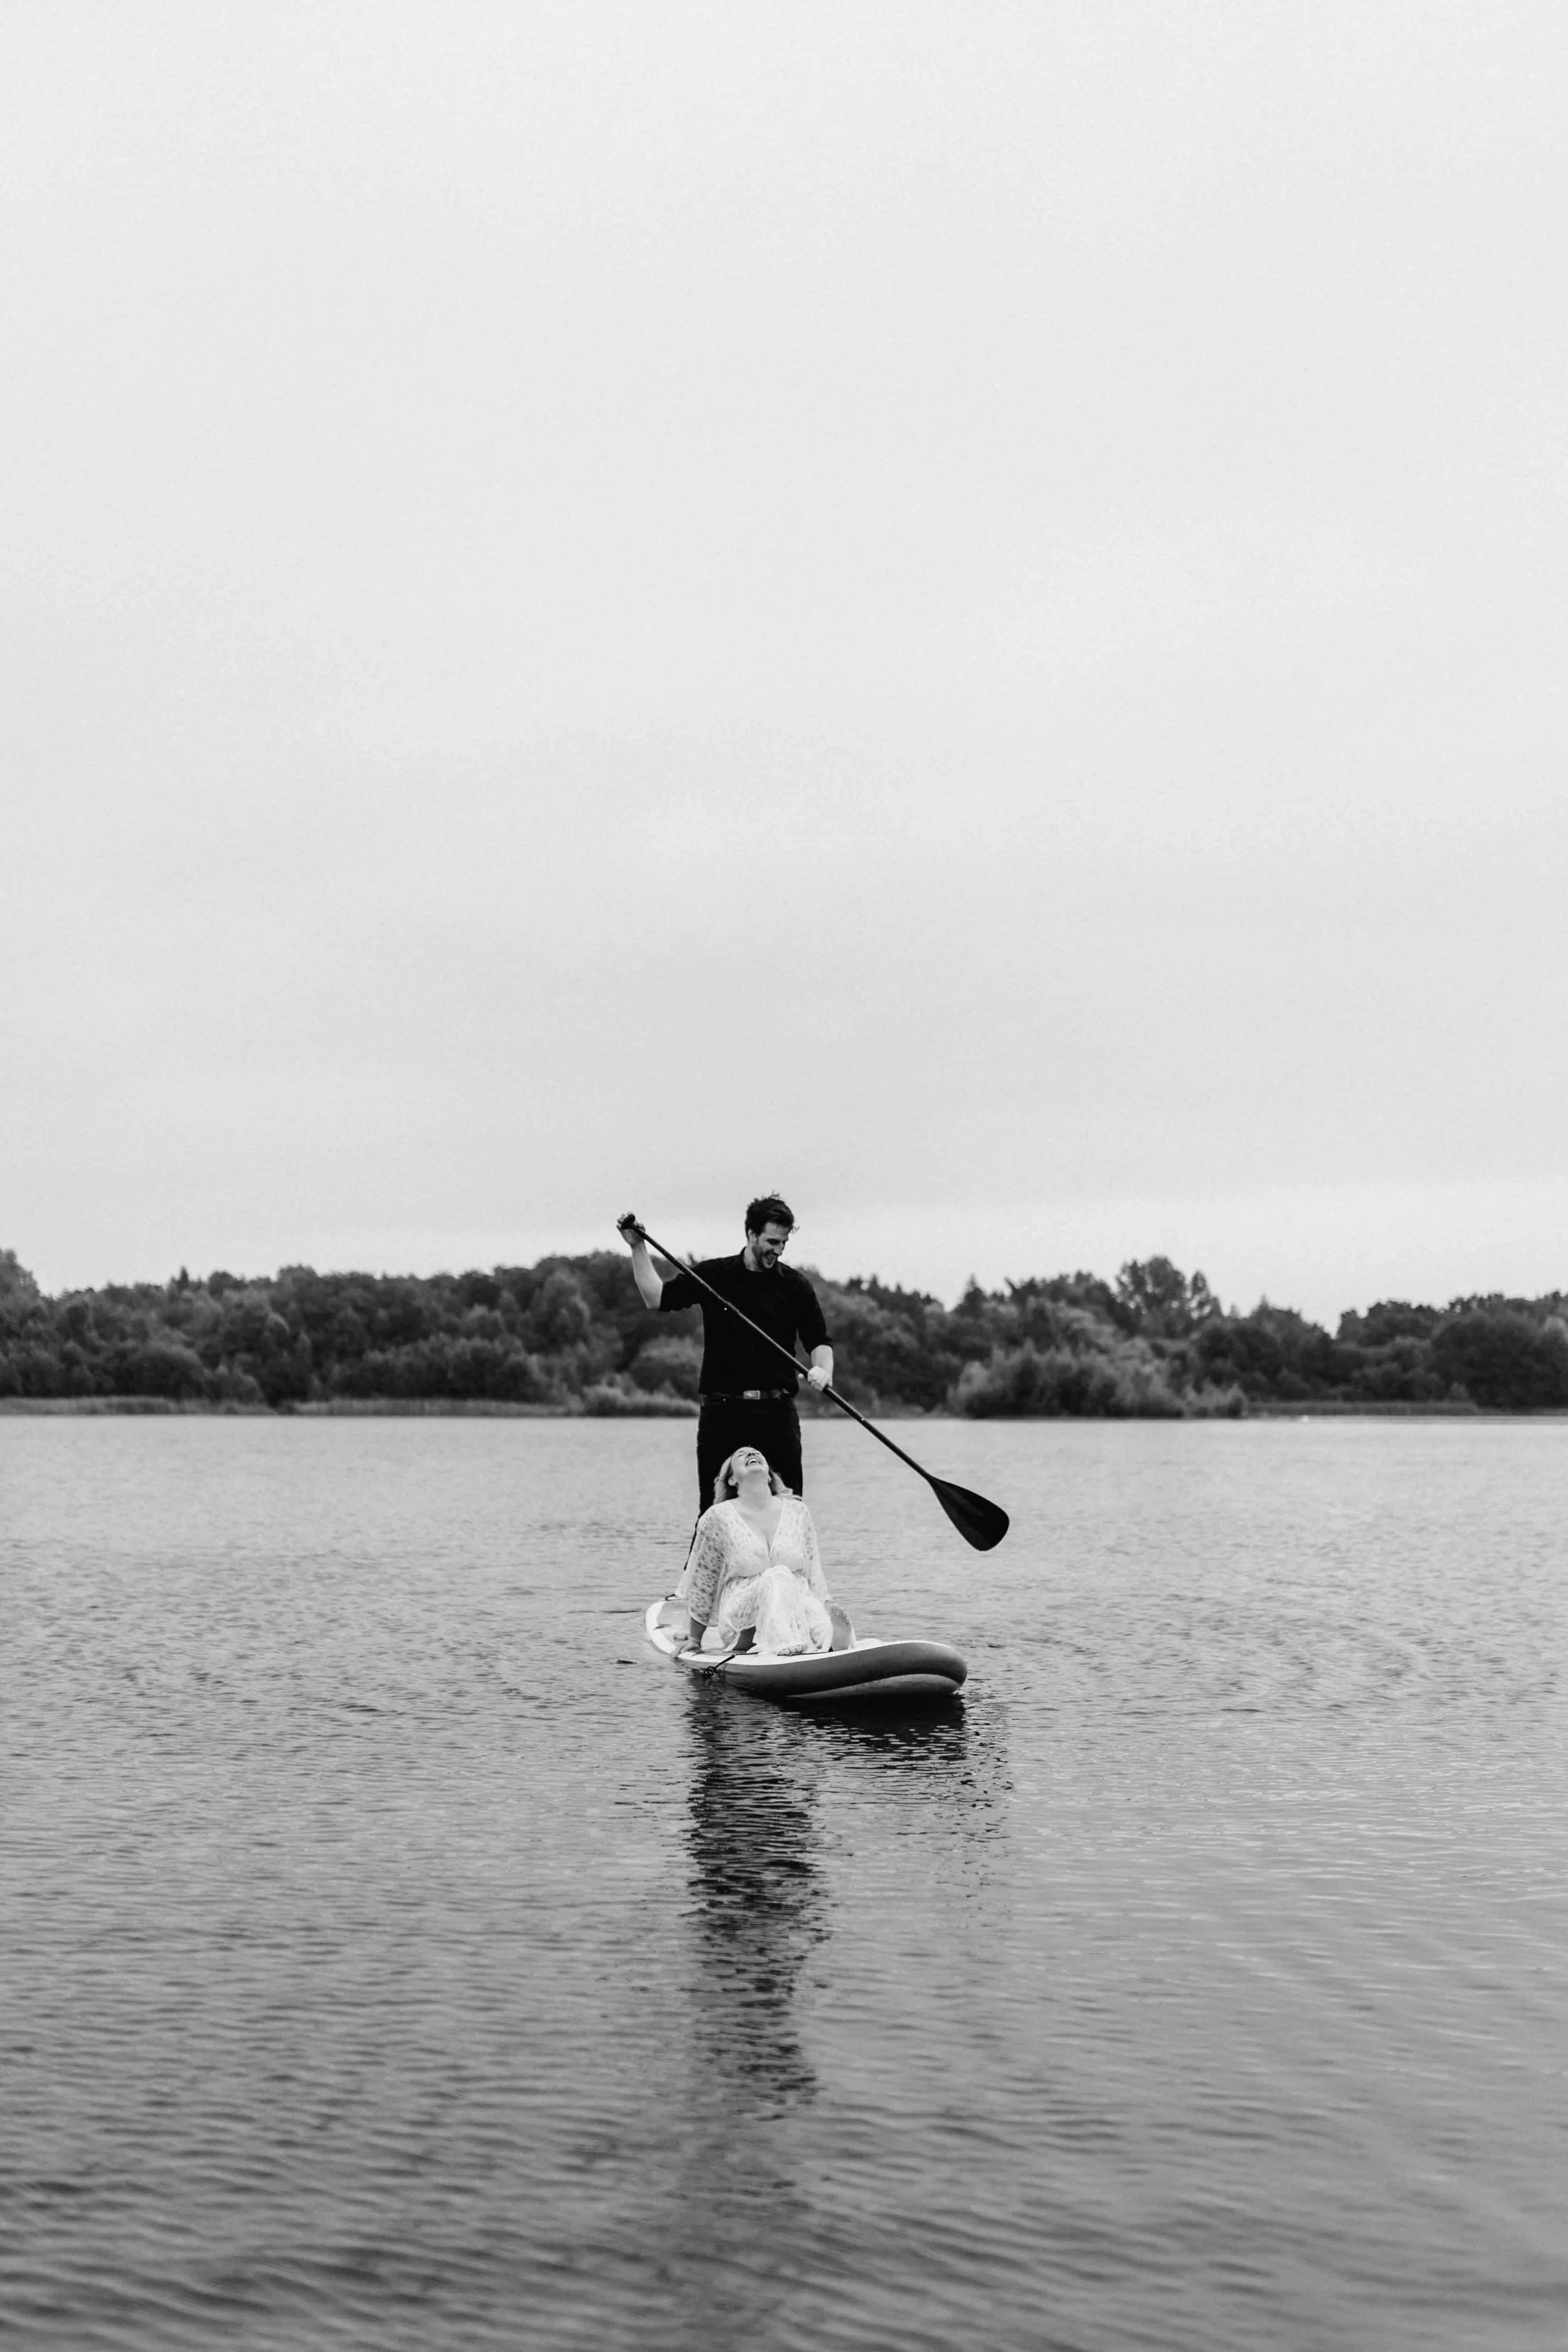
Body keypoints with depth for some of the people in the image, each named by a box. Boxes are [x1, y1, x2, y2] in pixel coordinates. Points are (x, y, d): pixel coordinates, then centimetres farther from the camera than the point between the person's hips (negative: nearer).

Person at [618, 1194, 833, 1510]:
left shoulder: (795, 1285, 6)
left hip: (777, 1412, 0)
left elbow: (819, 1341, 5)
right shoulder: (712, 1274, 6)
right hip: (721, 1410, 0)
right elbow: (656, 1298, 5)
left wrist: (823, 1369, -16)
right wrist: (638, 1248, 0)